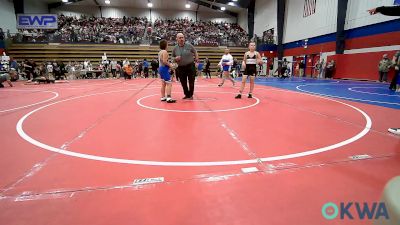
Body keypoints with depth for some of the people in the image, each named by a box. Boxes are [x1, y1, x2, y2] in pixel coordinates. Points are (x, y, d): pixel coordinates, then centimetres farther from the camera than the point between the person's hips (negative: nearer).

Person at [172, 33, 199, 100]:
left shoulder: (189, 46, -3)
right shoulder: (175, 48, 3)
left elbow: (195, 52, 7)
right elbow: (173, 58, 11)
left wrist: (196, 60, -2)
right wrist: (175, 58, -11)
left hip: (190, 66, -2)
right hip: (181, 68, 3)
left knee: (191, 82, 2)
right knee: (183, 83, 7)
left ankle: (191, 95, 15)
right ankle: (187, 95, 22)